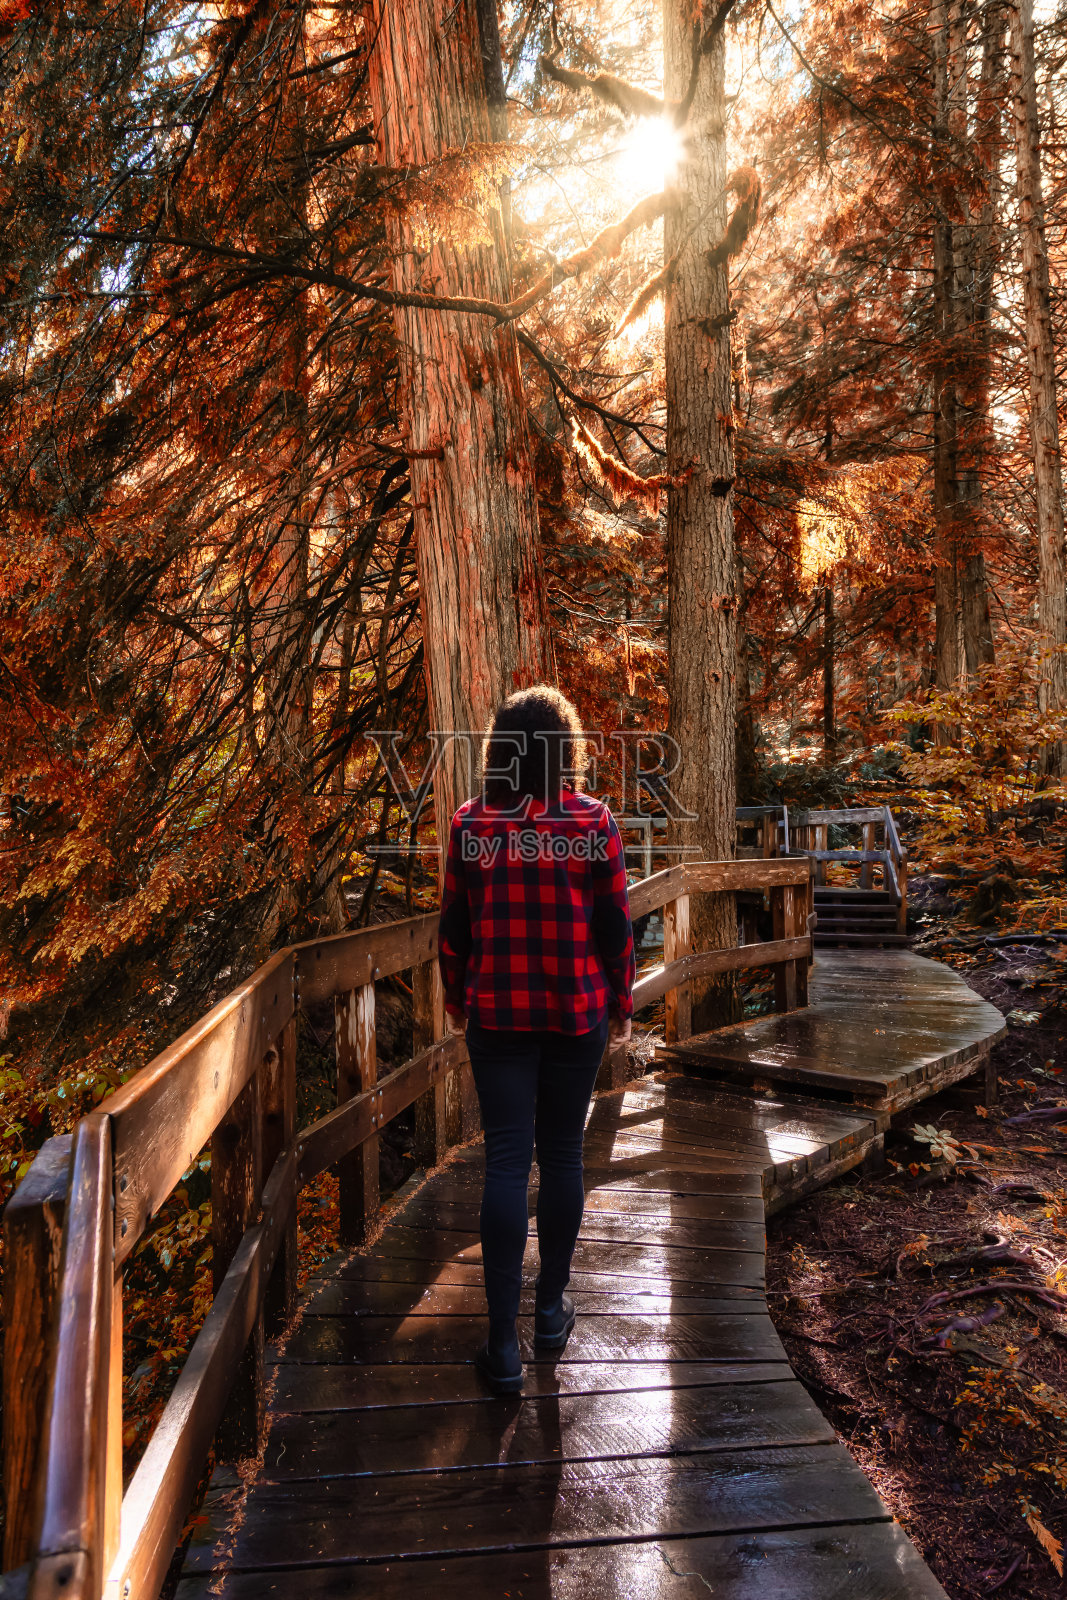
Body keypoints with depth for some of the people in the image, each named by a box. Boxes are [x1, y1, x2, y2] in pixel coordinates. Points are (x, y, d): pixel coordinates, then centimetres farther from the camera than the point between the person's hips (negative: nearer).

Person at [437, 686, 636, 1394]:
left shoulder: (471, 823, -5)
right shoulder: (593, 820, -7)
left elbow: (454, 924, 1)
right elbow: (616, 922, -3)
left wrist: (455, 1000, 15)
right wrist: (622, 1003, 9)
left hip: (497, 1015, 0)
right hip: (577, 1014, 0)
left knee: (506, 1162, 4)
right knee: (562, 1155, 14)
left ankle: (505, 1343, 5)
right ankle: (552, 1307, 30)